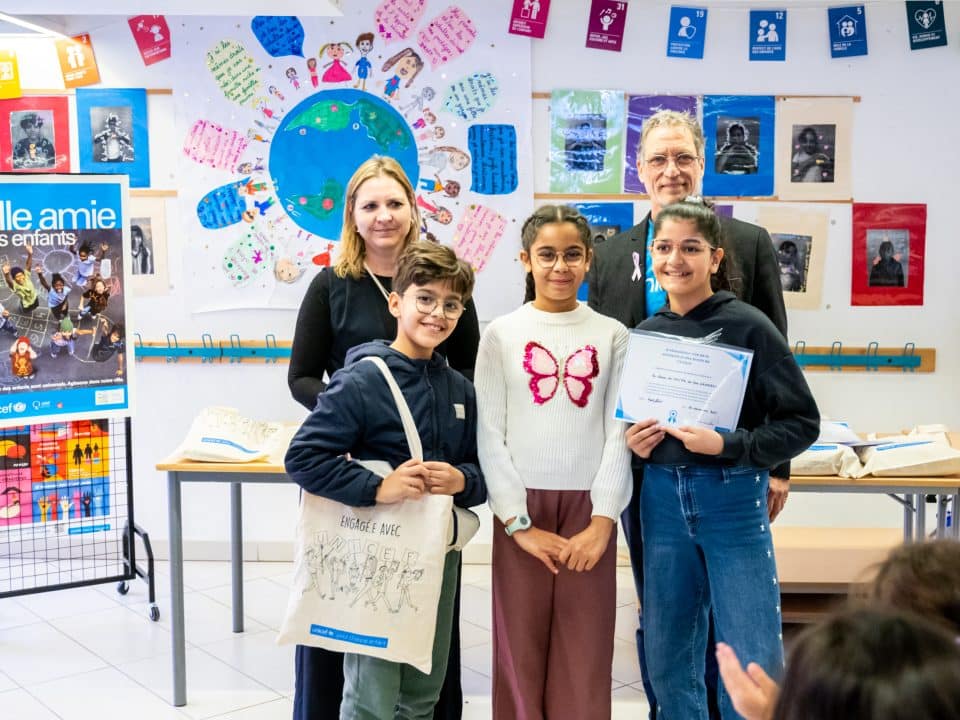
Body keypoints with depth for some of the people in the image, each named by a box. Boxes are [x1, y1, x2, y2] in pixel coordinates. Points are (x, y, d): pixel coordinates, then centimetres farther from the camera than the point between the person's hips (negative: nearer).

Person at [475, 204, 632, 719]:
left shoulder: (612, 335, 5)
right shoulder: (501, 334, 2)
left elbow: (619, 432, 2)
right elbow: (489, 435, -1)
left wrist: (603, 520, -7)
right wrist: (519, 523, -8)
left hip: (589, 508, 1)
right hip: (521, 507, 0)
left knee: (584, 655, 3)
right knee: (521, 651, 4)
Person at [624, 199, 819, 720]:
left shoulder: (747, 326, -8)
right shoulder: (643, 334, 6)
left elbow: (802, 422, -8)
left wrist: (728, 446, -19)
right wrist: (631, 442, -2)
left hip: (732, 499, -4)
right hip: (661, 499, 4)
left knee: (753, 663, 0)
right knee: (667, 658, 12)